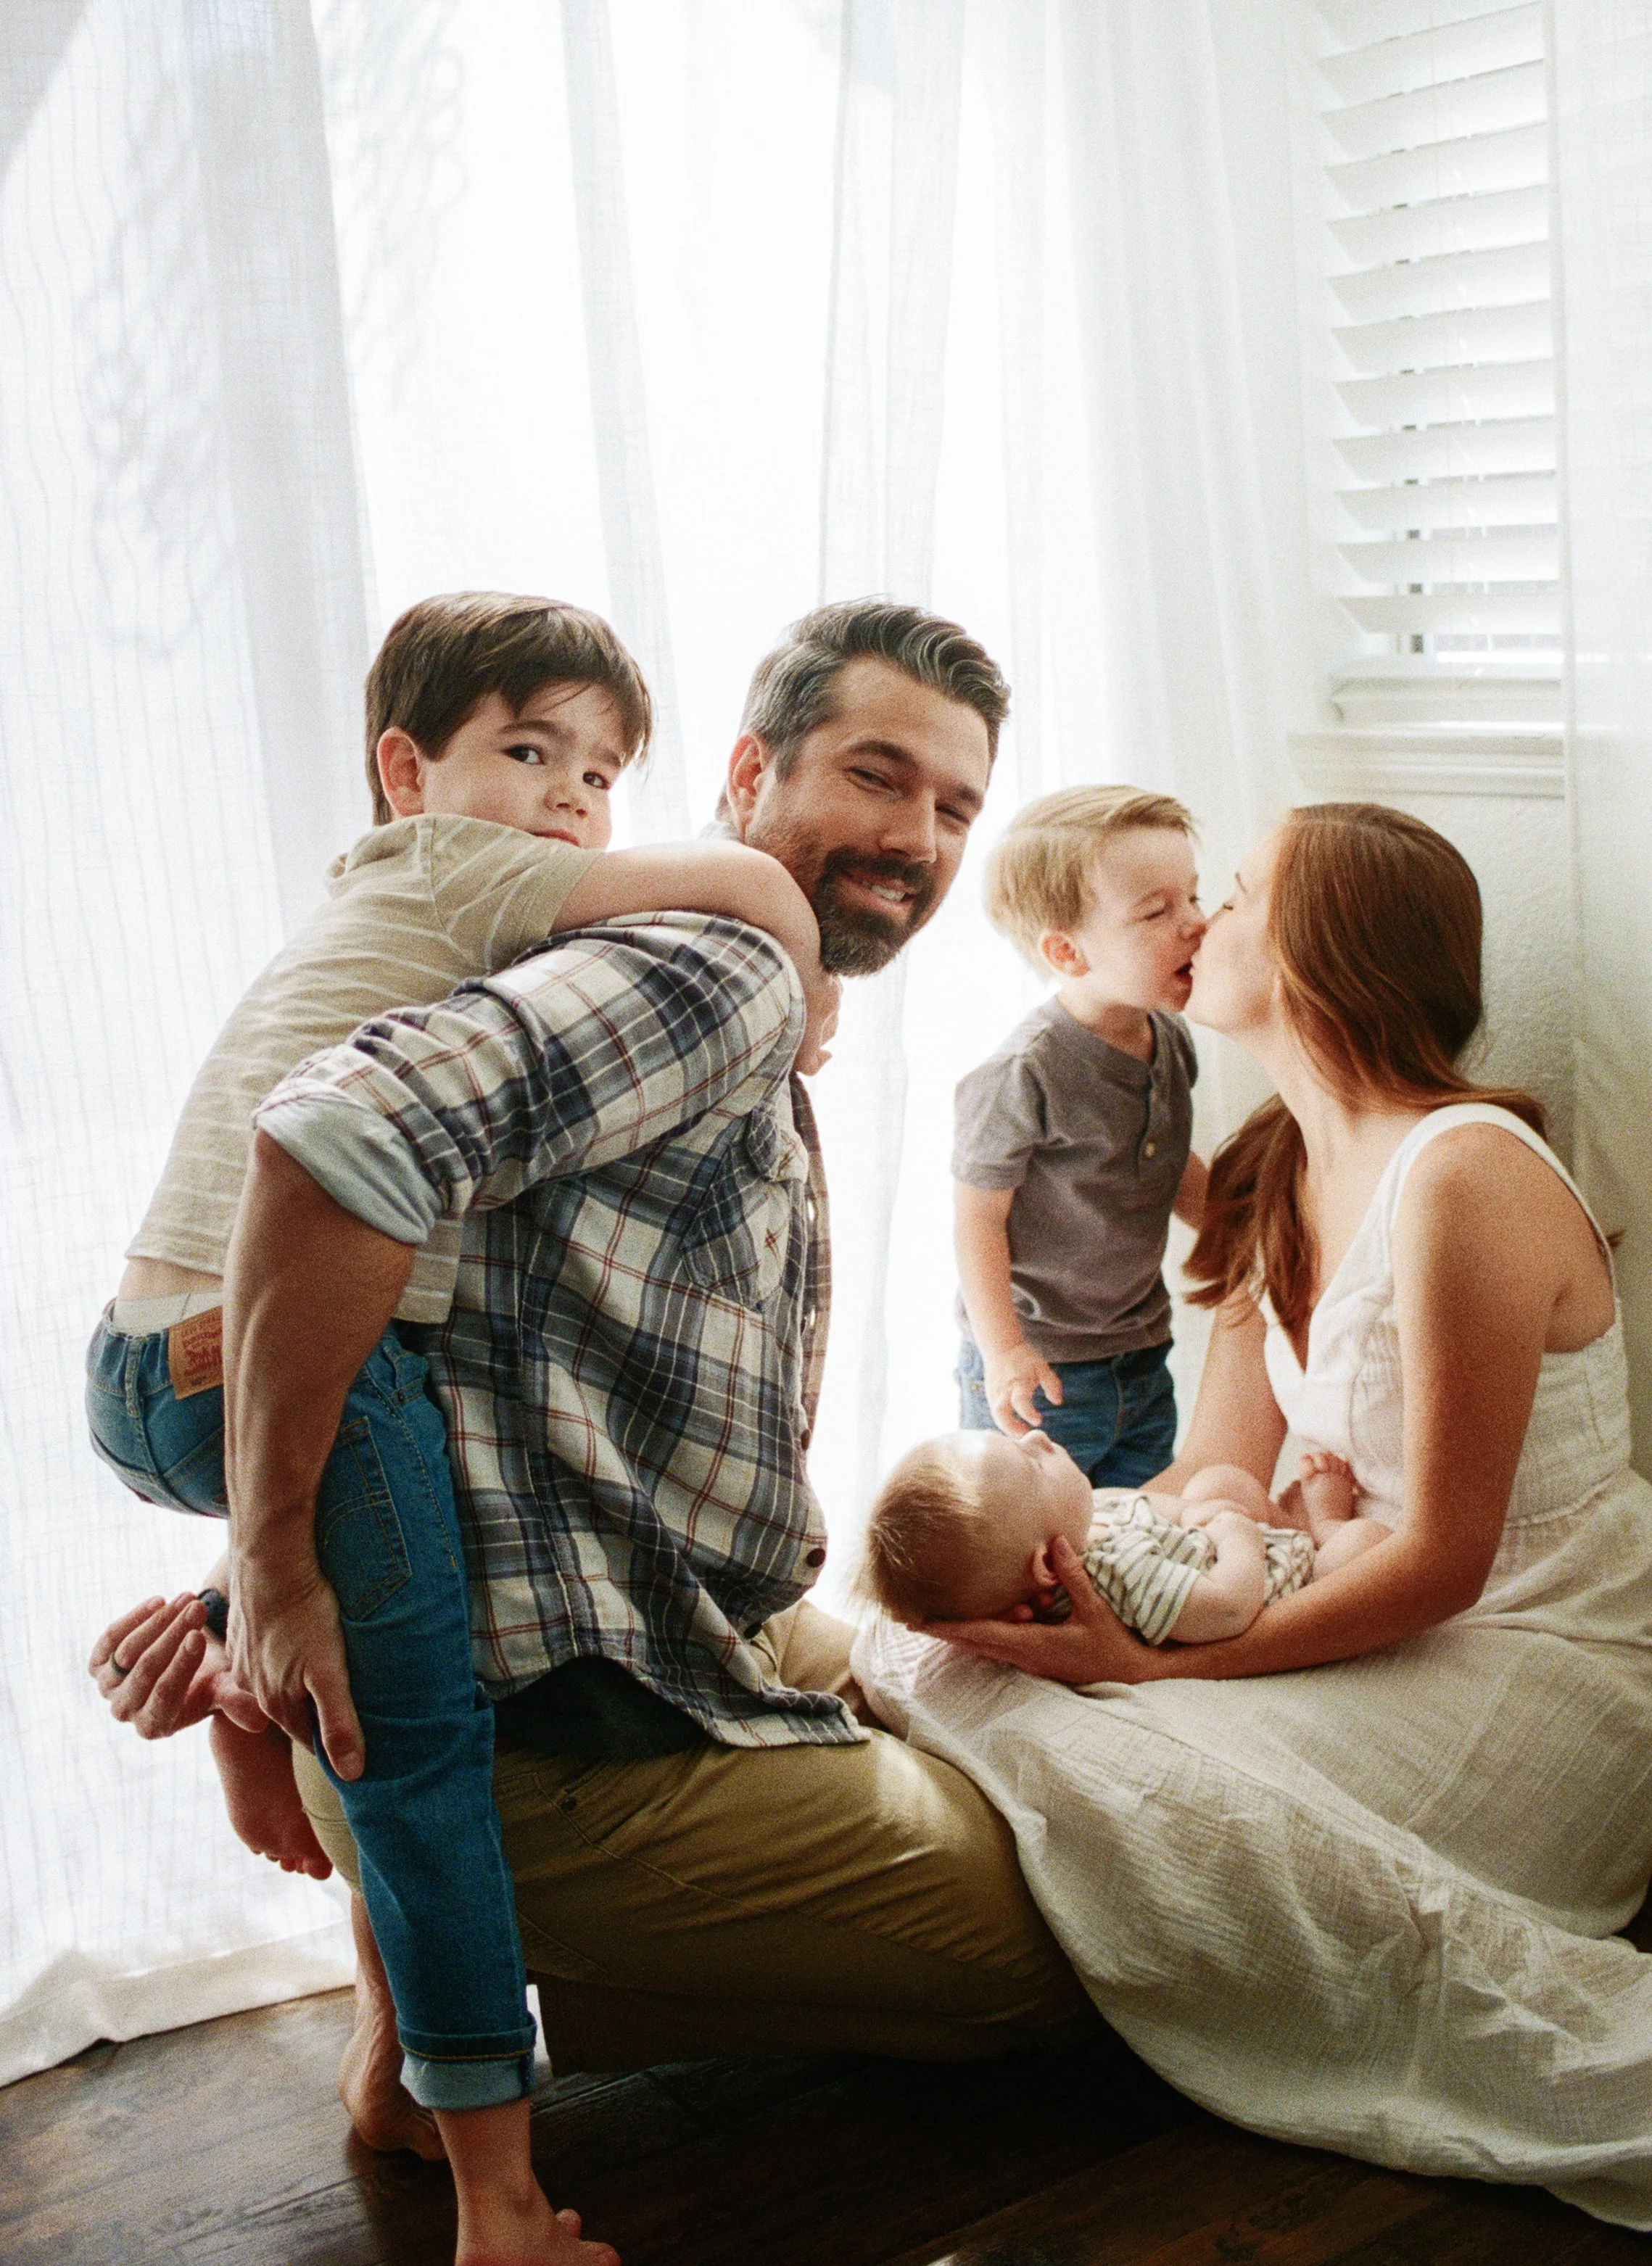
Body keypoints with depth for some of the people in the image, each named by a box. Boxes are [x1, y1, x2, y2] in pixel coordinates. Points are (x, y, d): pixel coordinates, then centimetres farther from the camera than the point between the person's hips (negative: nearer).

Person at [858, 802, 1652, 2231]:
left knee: (1115, 1779, -29)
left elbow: (1443, 1561, -20)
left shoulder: (1464, 1174, -20)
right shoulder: (1286, 1176, 8)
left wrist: (1154, 1667, -22)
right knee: (938, 1661, -7)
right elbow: (1215, 1482, 7)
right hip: (1402, 1625, 8)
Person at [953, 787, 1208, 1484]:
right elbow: (977, 1216, -18)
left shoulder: (1170, 1041, -1)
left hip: (1143, 1360, 7)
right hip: (1039, 1372, -7)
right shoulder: (1025, 1075, -24)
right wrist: (1003, 1350, -20)